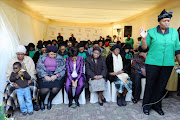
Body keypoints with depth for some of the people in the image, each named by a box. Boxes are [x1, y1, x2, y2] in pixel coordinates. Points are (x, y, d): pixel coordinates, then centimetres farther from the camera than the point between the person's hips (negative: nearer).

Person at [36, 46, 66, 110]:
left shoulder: (60, 58, 4)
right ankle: (41, 101, 13)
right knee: (45, 89, -22)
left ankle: (50, 100, 12)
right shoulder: (43, 58, 5)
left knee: (56, 89, -22)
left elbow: (62, 69, -1)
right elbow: (39, 68, -1)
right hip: (45, 75, 0)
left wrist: (56, 75, -16)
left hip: (56, 75, 1)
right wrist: (45, 76, -14)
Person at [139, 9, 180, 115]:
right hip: (152, 63, -3)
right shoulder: (151, 32, -1)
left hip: (168, 64, 3)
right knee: (150, 84, 4)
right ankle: (147, 105, 22)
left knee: (162, 85, 11)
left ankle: (157, 105, 30)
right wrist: (144, 38, -19)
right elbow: (144, 48, -3)